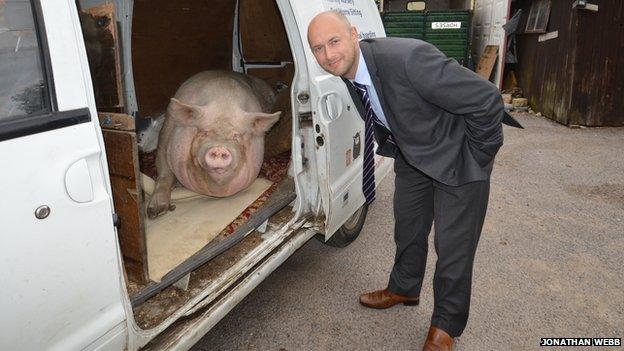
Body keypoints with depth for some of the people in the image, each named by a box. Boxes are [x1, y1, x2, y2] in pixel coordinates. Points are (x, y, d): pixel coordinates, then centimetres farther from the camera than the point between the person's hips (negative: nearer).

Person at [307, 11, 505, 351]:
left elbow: (487, 99, -30)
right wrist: (394, 148, 13)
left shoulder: (407, 58, -36)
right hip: (411, 156, 7)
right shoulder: (348, 71, -9)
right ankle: (403, 288, 46)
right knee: (407, 228, 20)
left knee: (453, 246, 3)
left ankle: (446, 323, 26)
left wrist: (477, 156, -19)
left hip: (456, 158, -7)